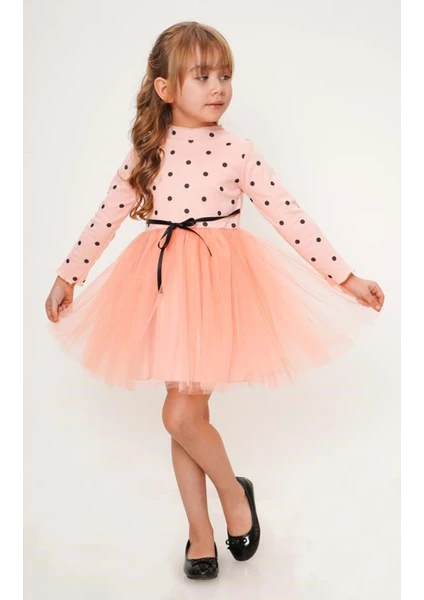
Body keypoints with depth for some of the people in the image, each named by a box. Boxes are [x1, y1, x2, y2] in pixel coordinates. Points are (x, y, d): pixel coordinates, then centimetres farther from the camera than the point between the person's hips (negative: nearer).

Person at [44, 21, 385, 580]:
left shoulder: (237, 151, -4)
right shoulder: (146, 152, 3)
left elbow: (292, 218, -5)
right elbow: (106, 219, 9)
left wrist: (346, 277, -6)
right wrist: (67, 276, 11)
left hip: (218, 283, -3)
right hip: (164, 284, 3)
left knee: (181, 414, -9)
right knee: (187, 413, 11)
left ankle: (234, 492, 22)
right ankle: (200, 531, 28)